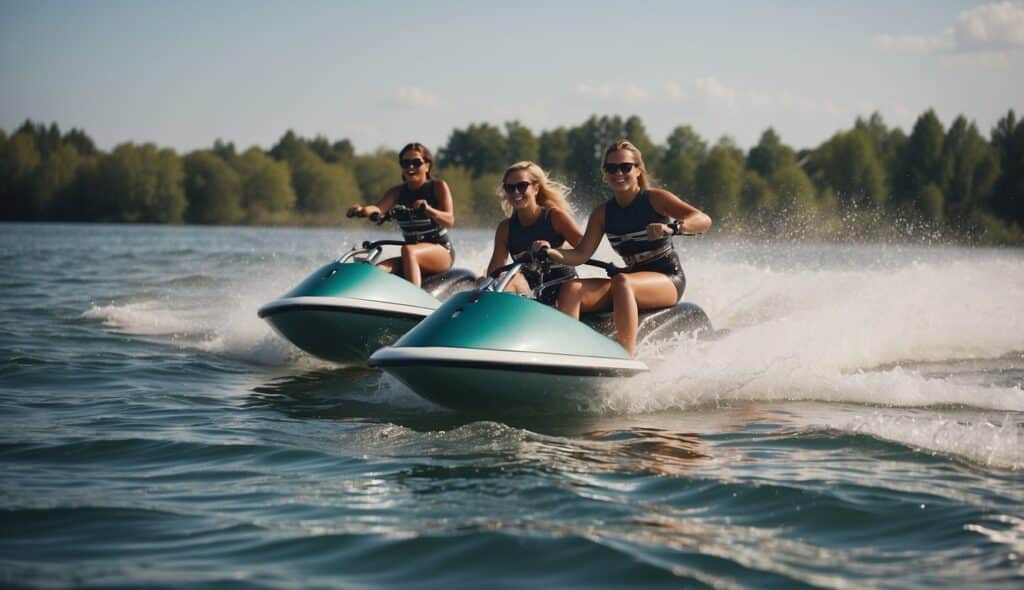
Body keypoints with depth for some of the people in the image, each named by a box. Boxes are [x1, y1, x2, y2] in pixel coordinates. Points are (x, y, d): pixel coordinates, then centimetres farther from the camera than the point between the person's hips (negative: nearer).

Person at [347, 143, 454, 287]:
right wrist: (361, 210, -34)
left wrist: (428, 209, -33)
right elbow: (378, 208, -10)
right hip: (413, 258, 4)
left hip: (442, 252, -4)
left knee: (408, 250, -35)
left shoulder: (438, 187, 0)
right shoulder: (397, 192, 9)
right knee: (377, 270, -24)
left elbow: (449, 221, -13)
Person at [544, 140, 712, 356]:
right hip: (632, 278, 5)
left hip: (668, 280, -5)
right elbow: (581, 255, 2)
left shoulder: (655, 199, -5)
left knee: (622, 282, -37)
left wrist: (672, 228, -36)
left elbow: (704, 220, -16)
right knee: (570, 289, -17)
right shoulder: (602, 213, 8)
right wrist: (551, 253, -18)